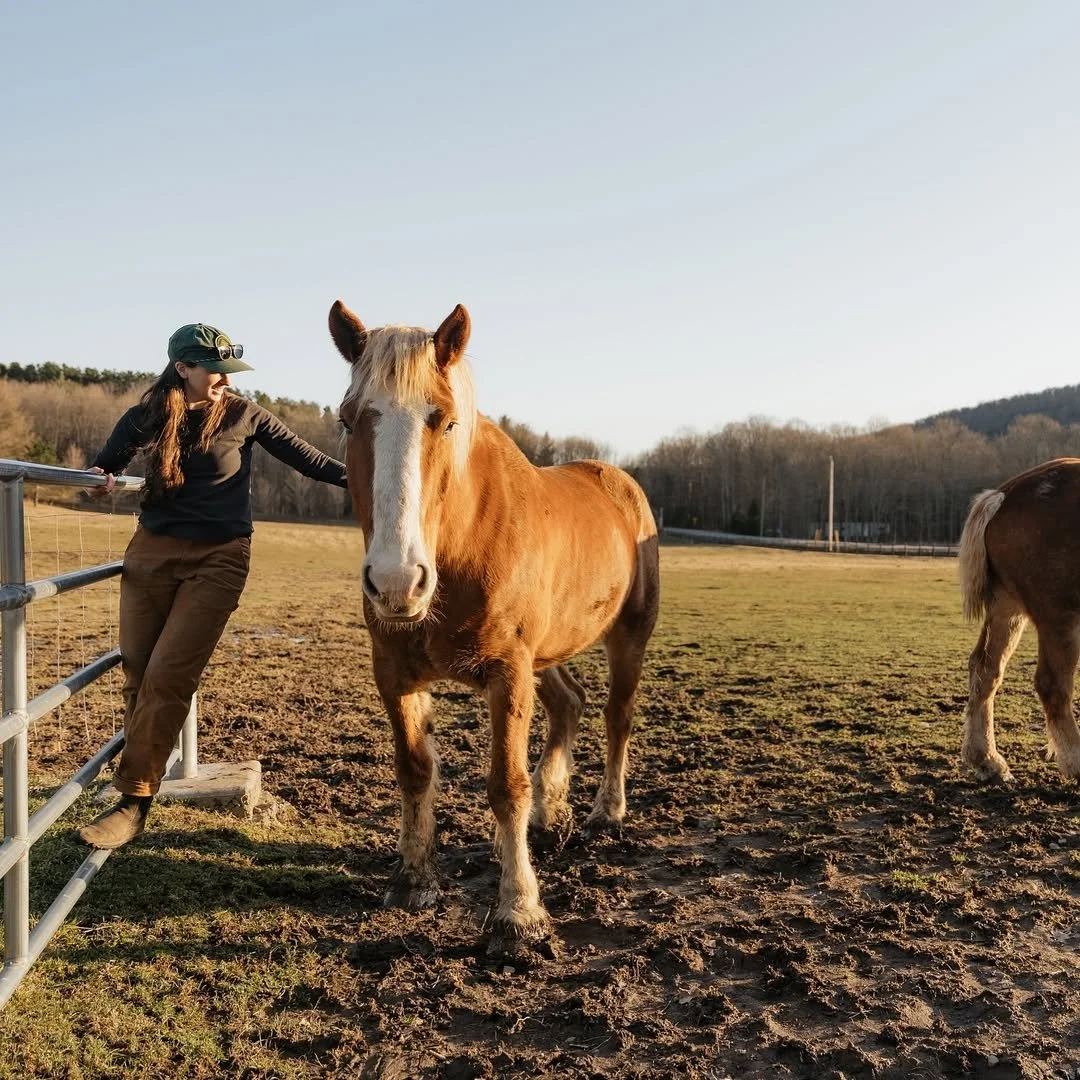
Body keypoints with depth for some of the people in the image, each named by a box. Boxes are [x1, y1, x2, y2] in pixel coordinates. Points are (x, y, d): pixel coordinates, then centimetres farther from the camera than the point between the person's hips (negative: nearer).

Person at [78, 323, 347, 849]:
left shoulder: (244, 415, -3)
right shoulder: (147, 417, 2)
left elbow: (304, 457, 2)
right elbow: (104, 465, 14)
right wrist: (101, 480, -9)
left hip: (218, 559, -3)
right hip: (151, 551, 3)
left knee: (166, 679, -9)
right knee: (137, 677, 7)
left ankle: (133, 802, 0)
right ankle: (136, 775, 25)